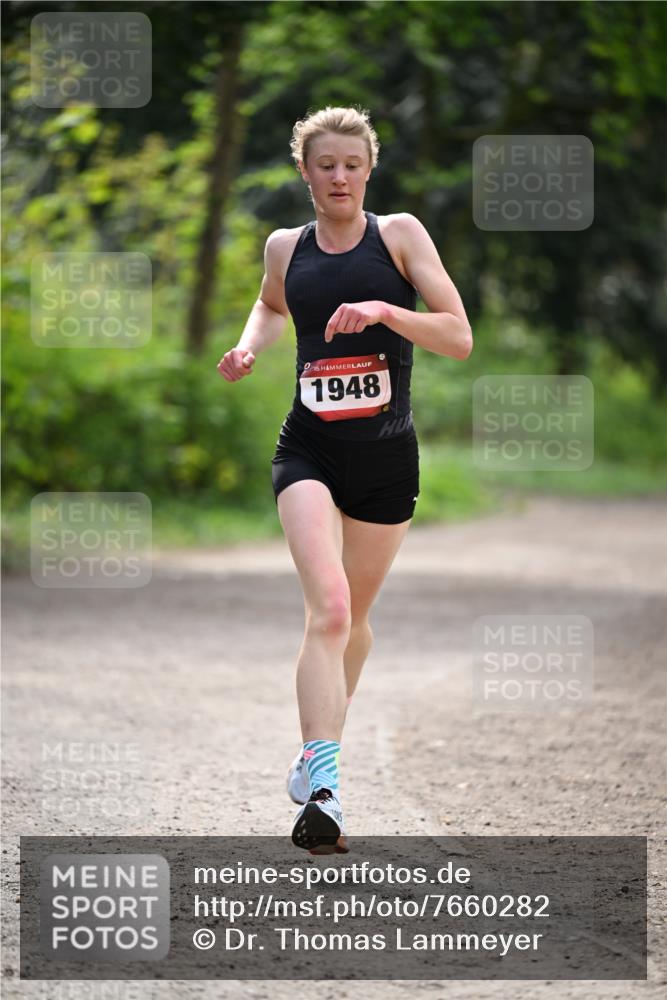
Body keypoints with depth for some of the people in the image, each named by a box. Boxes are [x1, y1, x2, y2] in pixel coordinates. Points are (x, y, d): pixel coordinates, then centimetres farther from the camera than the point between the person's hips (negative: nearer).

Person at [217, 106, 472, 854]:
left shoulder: (399, 235, -3)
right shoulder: (285, 248, 5)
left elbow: (460, 339, -8)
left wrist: (384, 311, -22)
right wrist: (249, 347, 8)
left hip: (386, 457, 1)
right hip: (308, 453, -1)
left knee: (353, 615, 16)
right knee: (328, 609, -21)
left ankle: (322, 742, 43)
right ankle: (321, 790, -28)